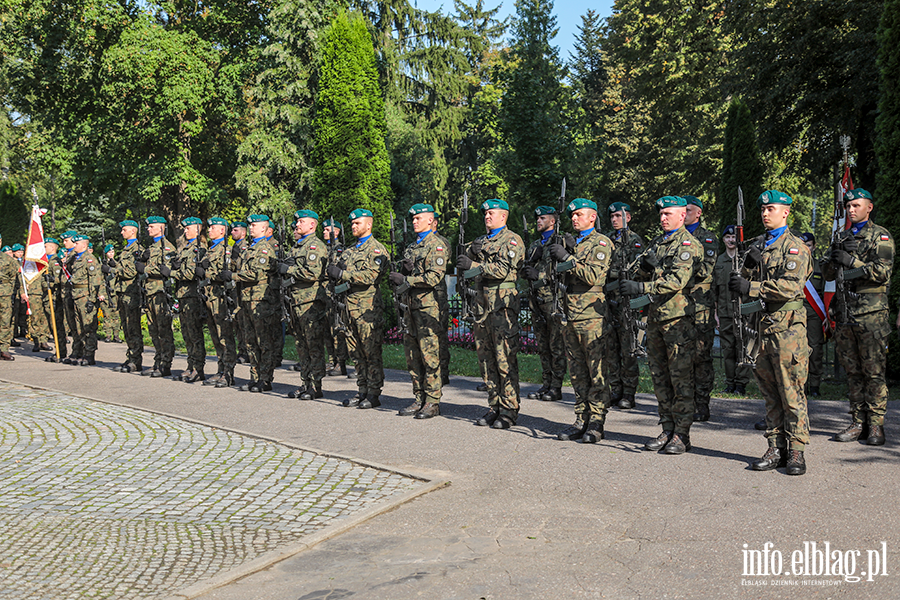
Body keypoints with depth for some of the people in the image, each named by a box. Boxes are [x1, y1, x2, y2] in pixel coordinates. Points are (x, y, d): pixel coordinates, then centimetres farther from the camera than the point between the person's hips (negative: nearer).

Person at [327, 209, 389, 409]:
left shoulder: (376, 249, -5)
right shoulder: (350, 251, 20)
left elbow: (370, 276, -18)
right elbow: (342, 277, 22)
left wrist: (342, 274, -19)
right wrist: (336, 277, -2)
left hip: (369, 307, -8)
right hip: (351, 305, 8)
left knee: (372, 352, -4)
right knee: (357, 352, 10)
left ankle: (374, 394, 0)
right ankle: (362, 391, 17)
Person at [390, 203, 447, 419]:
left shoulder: (436, 245, -7)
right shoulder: (412, 246, 20)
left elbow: (434, 277, -18)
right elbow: (402, 275, 23)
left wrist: (405, 280, -14)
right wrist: (399, 275, 0)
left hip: (428, 306, -9)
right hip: (412, 306, 9)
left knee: (430, 356, -6)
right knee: (413, 355, 10)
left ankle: (432, 402, 0)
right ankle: (419, 399, 17)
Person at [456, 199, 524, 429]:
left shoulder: (513, 240, -2)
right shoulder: (480, 241, 21)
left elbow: (502, 270, -14)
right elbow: (464, 264, 17)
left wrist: (473, 265, -17)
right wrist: (472, 252, -1)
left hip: (503, 303, -7)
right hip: (482, 303, 8)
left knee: (505, 357, -6)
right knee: (487, 357, 9)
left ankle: (509, 410, -1)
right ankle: (494, 407, 17)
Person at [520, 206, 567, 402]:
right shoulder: (535, 245, 19)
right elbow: (524, 271, 19)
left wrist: (539, 274, -16)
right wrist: (527, 269, -3)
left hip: (554, 299, -7)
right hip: (537, 299, 8)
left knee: (557, 345, -3)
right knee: (542, 346, 10)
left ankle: (556, 388, 1)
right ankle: (546, 384, 17)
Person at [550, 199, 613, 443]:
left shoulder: (601, 243, -4)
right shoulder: (571, 242, 19)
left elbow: (592, 276, -16)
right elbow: (562, 273, 14)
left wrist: (567, 257, -16)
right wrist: (558, 256, -3)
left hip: (593, 315, -7)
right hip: (572, 316, 7)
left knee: (596, 372, -3)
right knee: (578, 372, 10)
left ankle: (596, 423, 1)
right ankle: (581, 420, 16)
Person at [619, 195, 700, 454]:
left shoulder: (687, 244, -7)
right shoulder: (656, 243, 18)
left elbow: (678, 281, -20)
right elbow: (642, 277, 18)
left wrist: (641, 287, -25)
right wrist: (645, 266, -4)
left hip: (678, 318, -8)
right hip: (655, 316, 8)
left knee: (681, 378, -4)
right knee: (660, 377, 11)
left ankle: (681, 435, 1)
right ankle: (667, 429, 19)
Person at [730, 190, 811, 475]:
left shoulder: (795, 246, -5)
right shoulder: (757, 245, 17)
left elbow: (791, 286, -18)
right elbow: (746, 283, 16)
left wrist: (751, 287, -22)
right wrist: (749, 265, -4)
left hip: (787, 325, -7)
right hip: (763, 323, 7)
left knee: (791, 391, -5)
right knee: (770, 392, 9)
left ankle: (796, 451, 2)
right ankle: (776, 448, 16)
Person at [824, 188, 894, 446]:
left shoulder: (880, 236, 1)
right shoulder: (842, 238, 18)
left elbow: (883, 271, -11)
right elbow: (828, 274, 14)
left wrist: (852, 260, -16)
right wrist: (836, 257, -4)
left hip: (871, 313, -5)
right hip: (844, 312, 5)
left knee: (874, 372, -4)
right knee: (853, 371, 8)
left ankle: (876, 424, 2)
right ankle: (858, 422, 14)